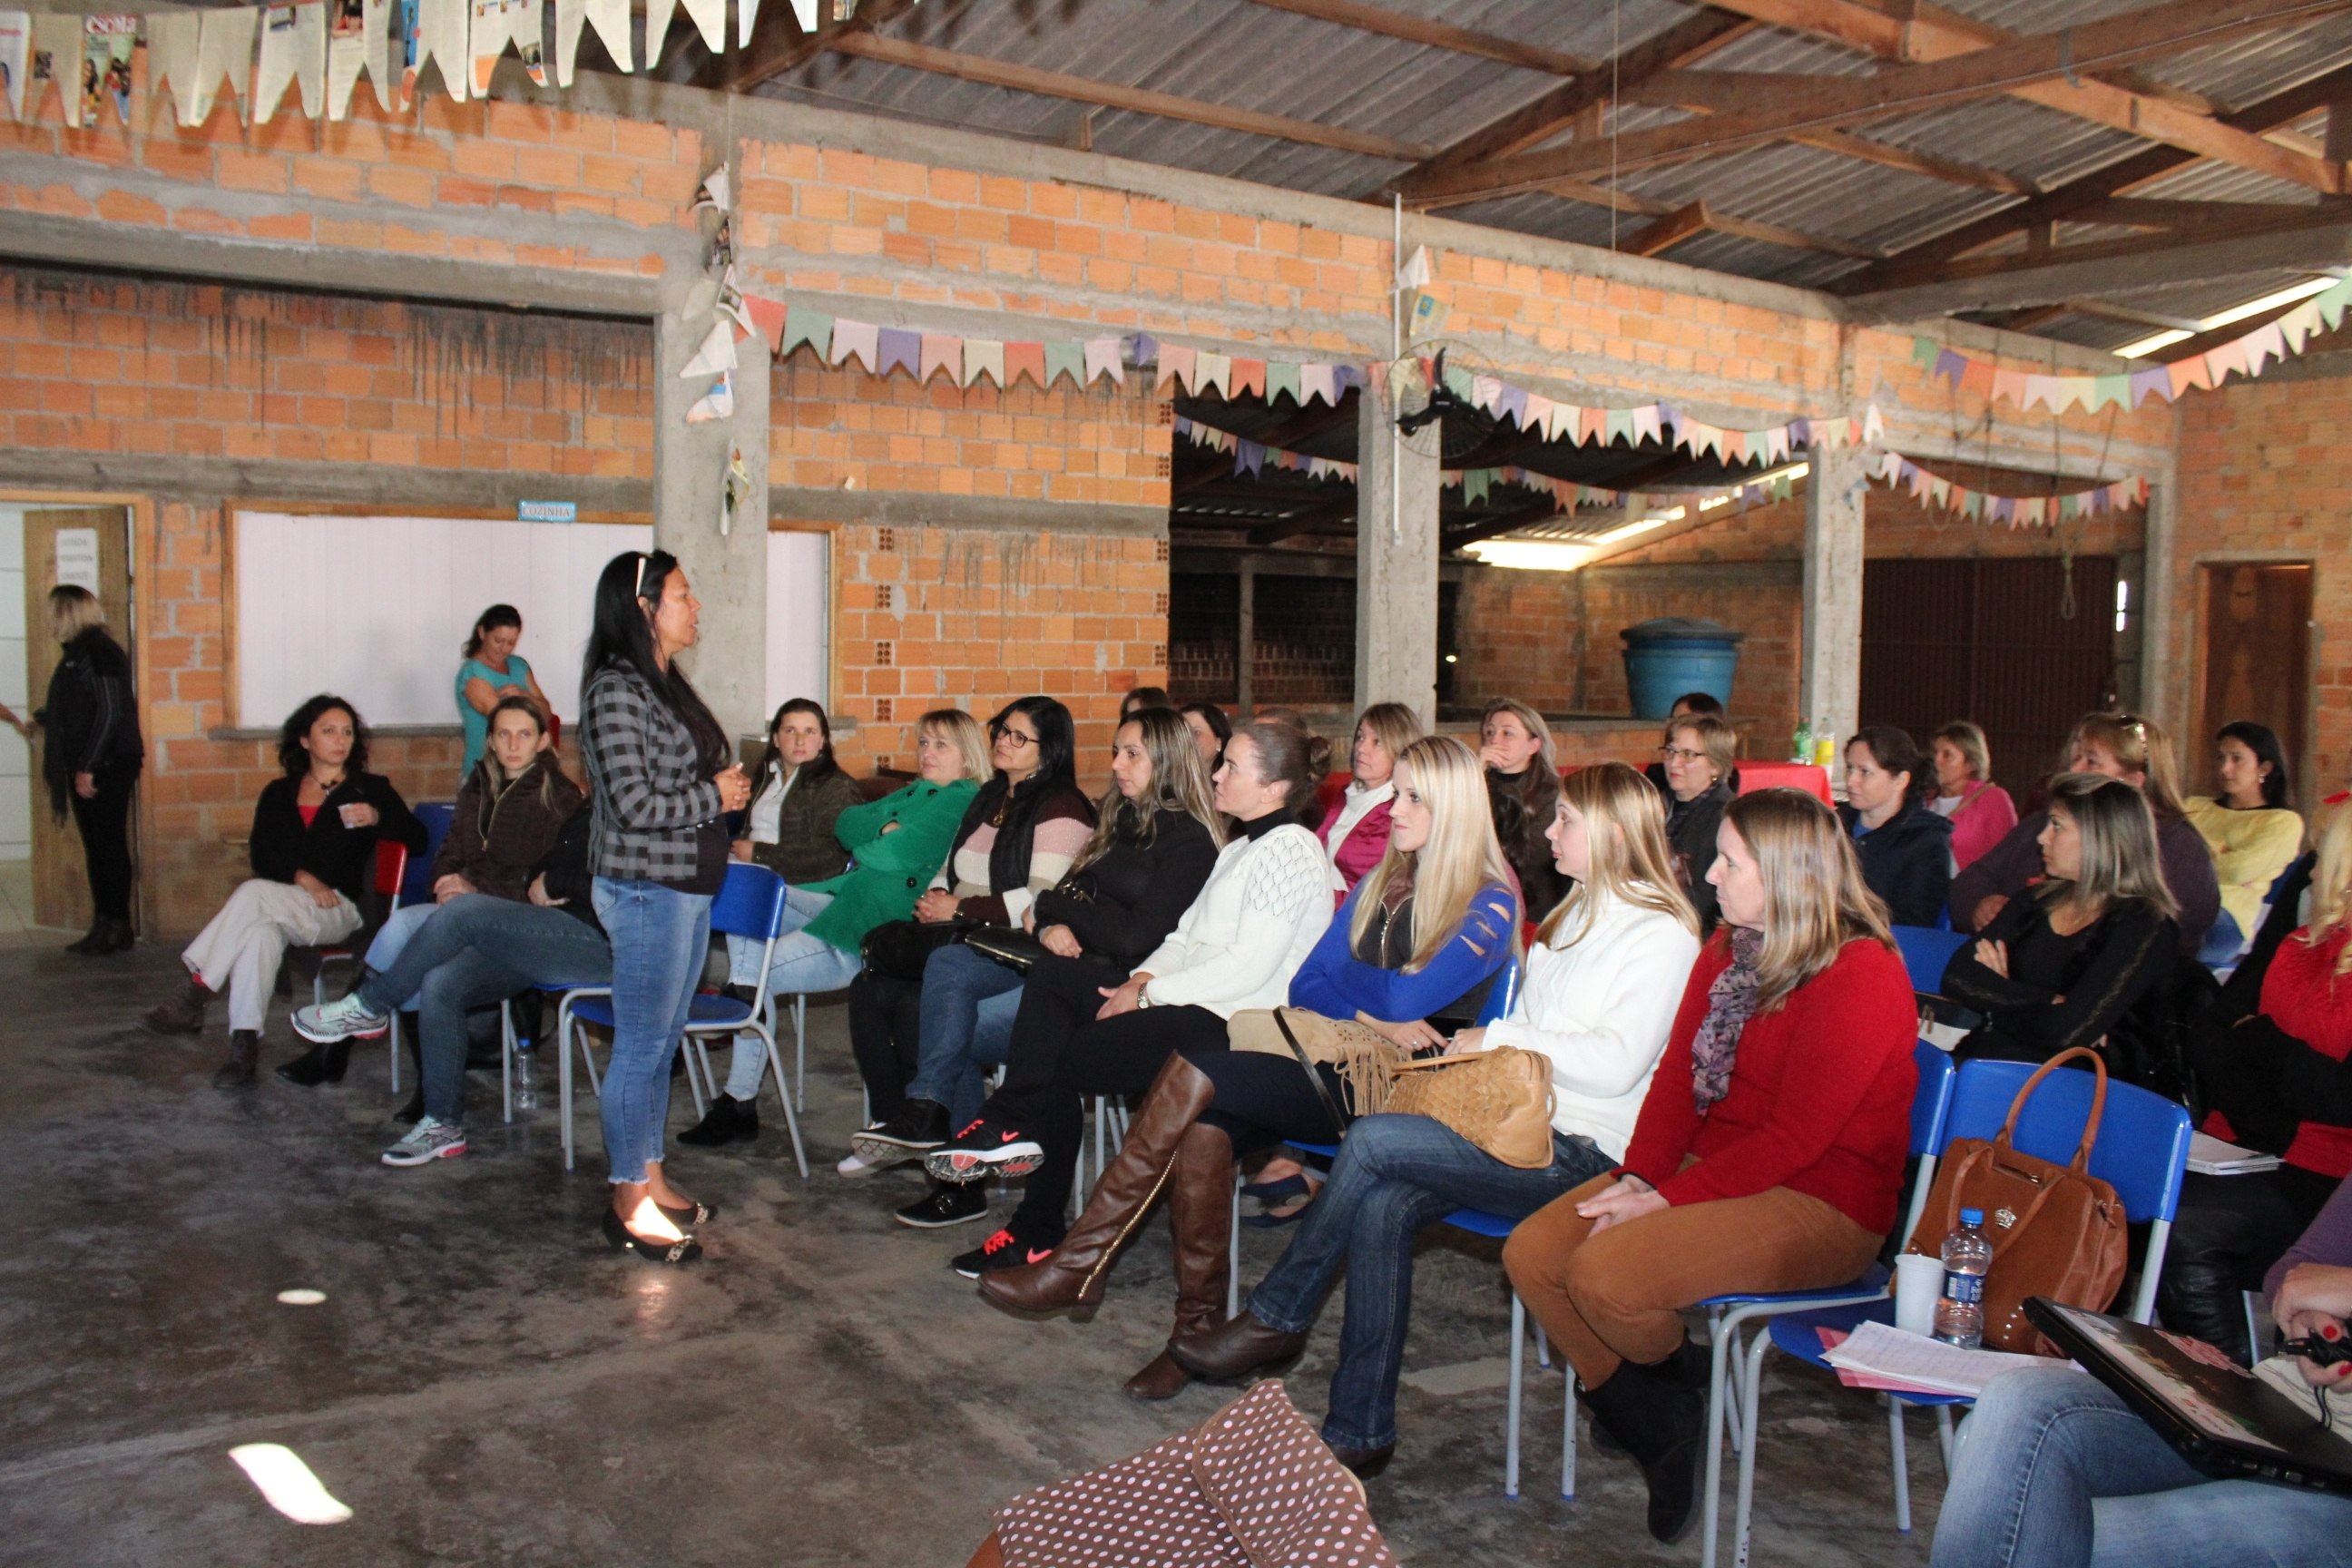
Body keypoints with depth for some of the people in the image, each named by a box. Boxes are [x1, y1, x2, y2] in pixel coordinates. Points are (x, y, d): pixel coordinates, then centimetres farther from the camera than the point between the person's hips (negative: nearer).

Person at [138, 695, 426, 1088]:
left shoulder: (370, 789, 13)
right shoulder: (279, 793, 20)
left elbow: (417, 840, 3)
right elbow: (261, 854, 7)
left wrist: (377, 818, -15)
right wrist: (300, 877, -13)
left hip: (341, 909, -3)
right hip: (280, 906, 3)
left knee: (254, 893, -32)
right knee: (260, 929, -36)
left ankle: (191, 996, -31)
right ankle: (244, 1047, -41)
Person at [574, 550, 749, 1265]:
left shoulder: (667, 684, 12)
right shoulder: (616, 690, -16)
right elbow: (637, 805, -21)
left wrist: (728, 787, 2)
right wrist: (714, 797, -10)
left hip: (688, 889, 9)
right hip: (646, 890, -9)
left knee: (662, 1043, 16)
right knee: (641, 1046, -1)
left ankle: (651, 1175, 28)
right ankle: (630, 1205, 9)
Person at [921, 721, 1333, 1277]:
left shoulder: (1290, 849, -11)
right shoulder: (1238, 848, 21)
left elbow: (1248, 968, -18)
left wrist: (1146, 994, -13)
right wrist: (1143, 977, -3)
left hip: (1232, 1023, -9)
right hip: (1191, 1002, 9)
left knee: (1059, 1057, -14)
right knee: (1053, 973, -10)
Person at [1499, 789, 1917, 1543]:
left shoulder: (1861, 975, -18)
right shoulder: (1730, 948, 9)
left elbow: (1795, 1136, -21)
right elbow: (1677, 1074, 8)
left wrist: (1665, 1199, -20)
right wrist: (1638, 1177, -8)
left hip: (1817, 1205, -9)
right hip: (1713, 1168, 9)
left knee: (1603, 1273, -28)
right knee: (1532, 1252, -7)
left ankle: (1683, 1386, 8)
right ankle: (1660, 1438, 10)